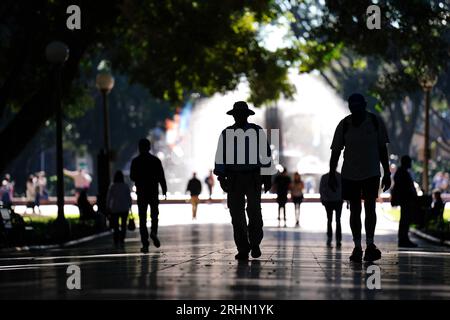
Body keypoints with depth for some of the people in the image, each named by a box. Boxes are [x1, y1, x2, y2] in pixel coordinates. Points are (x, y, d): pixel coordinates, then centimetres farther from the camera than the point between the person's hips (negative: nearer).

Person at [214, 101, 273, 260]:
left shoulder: (257, 131, 4)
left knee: (254, 211, -11)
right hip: (233, 178, 1)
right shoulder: (226, 133, 7)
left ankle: (255, 243, 11)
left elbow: (266, 154, 5)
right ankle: (243, 250, 2)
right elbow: (220, 156, 6)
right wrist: (221, 178, -4)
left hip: (253, 177, -1)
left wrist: (268, 177, 2)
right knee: (237, 215, -4)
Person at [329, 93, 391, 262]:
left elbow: (382, 149, 2)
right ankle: (357, 247, 9)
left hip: (371, 173, -1)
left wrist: (387, 173, 2)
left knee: (370, 207, -10)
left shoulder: (375, 122, -4)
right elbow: (336, 151, 0)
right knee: (354, 209, 4)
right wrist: (332, 175, -5)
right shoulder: (344, 125, -4)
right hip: (350, 174, 1)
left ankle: (370, 245, -9)